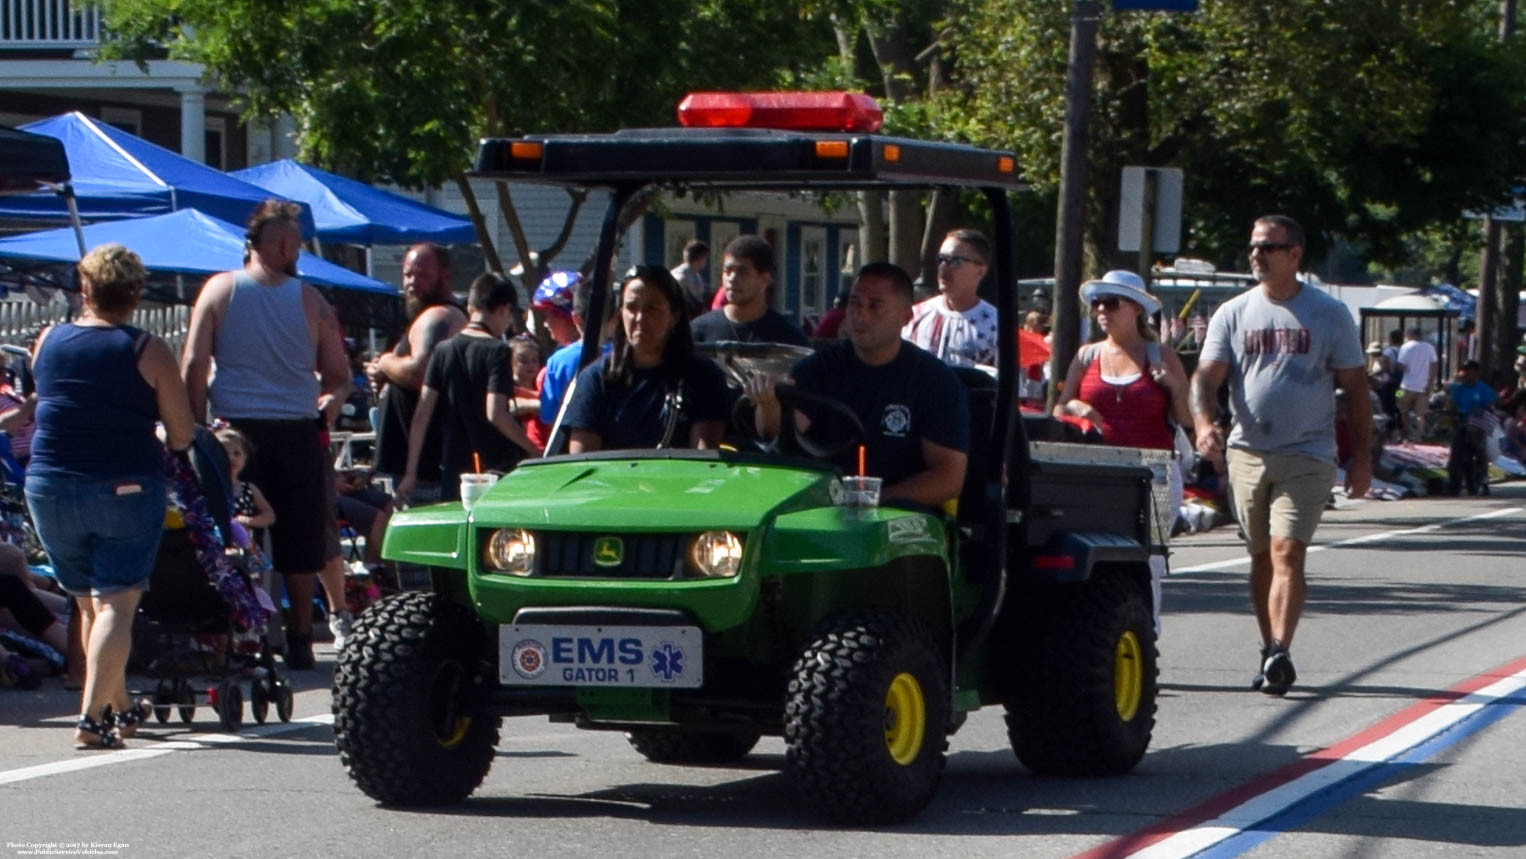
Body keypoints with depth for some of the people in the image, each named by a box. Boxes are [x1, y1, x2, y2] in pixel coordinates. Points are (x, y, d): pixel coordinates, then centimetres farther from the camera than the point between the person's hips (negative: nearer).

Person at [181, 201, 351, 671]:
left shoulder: (219, 290, 0)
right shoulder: (309, 299, 0)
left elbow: (193, 364, -4)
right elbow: (338, 377, 4)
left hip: (235, 431, 0)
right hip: (296, 434, 0)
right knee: (297, 544, 9)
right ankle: (299, 639, 11)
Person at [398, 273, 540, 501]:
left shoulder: (443, 351, 6)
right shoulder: (497, 351, -9)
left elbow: (421, 416, 3)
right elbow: (495, 413, -19)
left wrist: (410, 473, 5)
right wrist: (533, 450, -9)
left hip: (453, 472, 5)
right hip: (497, 469, -4)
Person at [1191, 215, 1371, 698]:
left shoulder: (1329, 315, 3)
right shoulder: (1233, 314, 7)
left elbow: (1356, 389, 6)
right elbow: (1206, 376, -1)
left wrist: (1362, 458, 1)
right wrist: (1203, 423, -21)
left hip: (1308, 456, -3)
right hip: (1248, 453, 3)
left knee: (1288, 553, -15)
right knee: (1261, 557, 10)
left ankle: (1280, 654, -23)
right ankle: (1270, 651, 20)